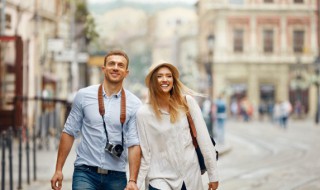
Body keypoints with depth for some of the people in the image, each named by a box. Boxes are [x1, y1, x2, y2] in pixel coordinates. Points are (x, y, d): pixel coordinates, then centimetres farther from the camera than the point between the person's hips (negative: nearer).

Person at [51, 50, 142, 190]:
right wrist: (58, 169, 2)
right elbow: (69, 132, 5)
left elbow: (134, 144, -5)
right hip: (85, 173, -1)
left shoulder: (134, 104, -1)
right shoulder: (84, 95, 1)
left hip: (116, 177, 1)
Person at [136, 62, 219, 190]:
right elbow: (144, 154, -1)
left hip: (190, 175, 2)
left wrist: (213, 174, -3)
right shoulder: (143, 113, -4)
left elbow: (203, 137, -2)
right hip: (161, 178, -2)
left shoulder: (187, 102, -2)